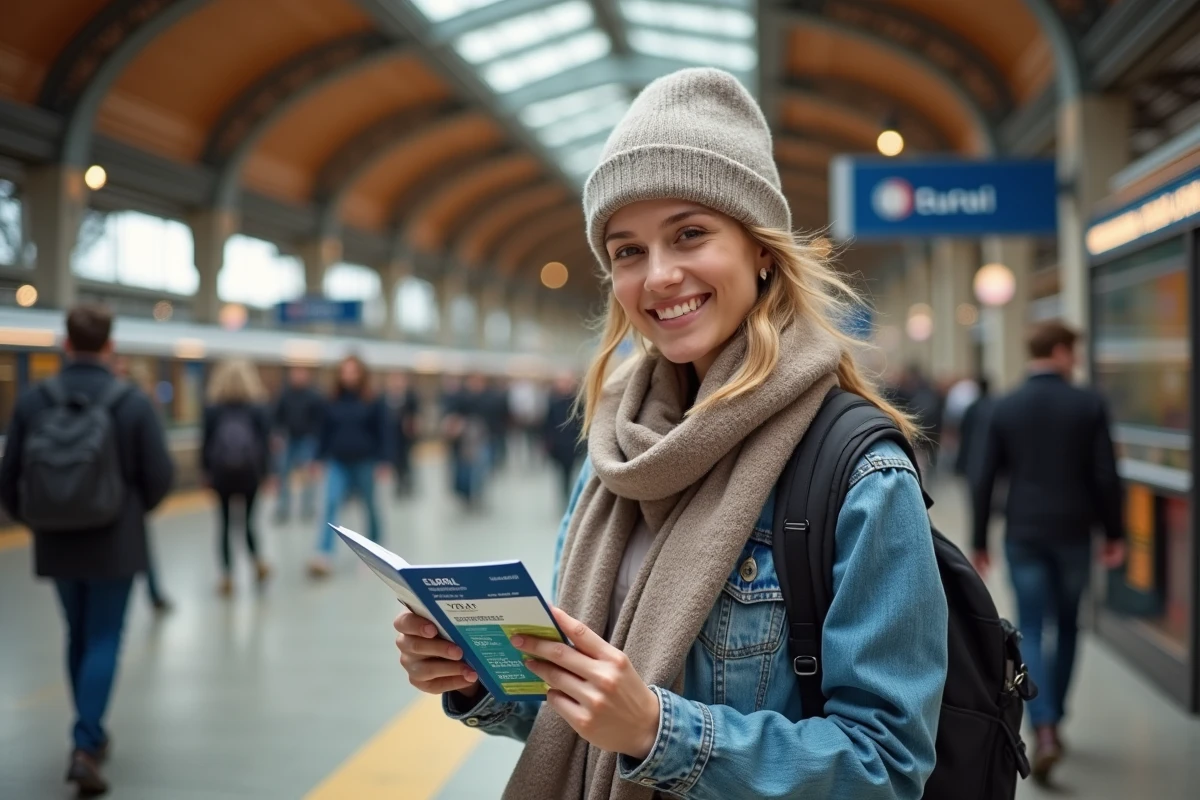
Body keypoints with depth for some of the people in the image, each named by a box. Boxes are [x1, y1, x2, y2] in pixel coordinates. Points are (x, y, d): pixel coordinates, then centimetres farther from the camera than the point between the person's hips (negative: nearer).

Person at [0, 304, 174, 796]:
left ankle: (90, 736, 29)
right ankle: (85, 747, -7)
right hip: (114, 543, -3)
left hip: (56, 543, 3)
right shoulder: (133, 403, -11)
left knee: (79, 636, 19)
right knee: (103, 640, 4)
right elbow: (160, 476, -9)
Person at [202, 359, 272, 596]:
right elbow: (265, 441, -1)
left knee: (225, 523, 8)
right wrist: (265, 471, 5)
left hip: (221, 471, 0)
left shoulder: (212, 408, 0)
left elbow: (206, 441, 1)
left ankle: (228, 576, 4)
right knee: (248, 519, 17)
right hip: (250, 471, 1)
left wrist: (206, 470, 8)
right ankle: (258, 559, -3)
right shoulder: (258, 407, 1)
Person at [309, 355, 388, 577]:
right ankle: (323, 558, -22)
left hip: (364, 462, -2)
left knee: (369, 505, 11)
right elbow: (326, 433, 10)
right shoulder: (334, 404, 5)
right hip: (338, 463, 2)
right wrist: (320, 458, 7)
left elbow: (381, 433, -5)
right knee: (331, 505, -13)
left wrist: (382, 462, -10)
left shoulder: (372, 404, -4)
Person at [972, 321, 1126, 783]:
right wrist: (1114, 534, 5)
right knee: (1067, 627, 17)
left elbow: (985, 481, 0)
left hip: (1023, 535, 0)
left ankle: (1044, 730, -12)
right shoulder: (1089, 405, -4)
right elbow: (1106, 476, -6)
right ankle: (1054, 719, 26)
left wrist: (979, 543, 7)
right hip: (1073, 534, 0)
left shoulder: (1005, 408, 0)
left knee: (1030, 631, 3)